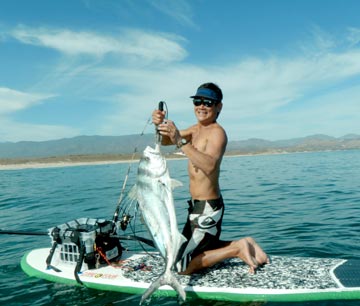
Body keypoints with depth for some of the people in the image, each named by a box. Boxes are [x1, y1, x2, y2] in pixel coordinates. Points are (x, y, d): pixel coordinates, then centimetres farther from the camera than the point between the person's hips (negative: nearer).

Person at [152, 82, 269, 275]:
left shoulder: (217, 132, -17)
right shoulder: (196, 129, 11)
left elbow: (210, 165, -35)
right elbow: (165, 141, 8)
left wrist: (180, 142, -39)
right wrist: (160, 126, -13)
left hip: (207, 209, -9)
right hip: (199, 207, 10)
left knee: (181, 267, -4)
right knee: (198, 247, 28)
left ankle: (237, 248, 1)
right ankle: (244, 245, 21)